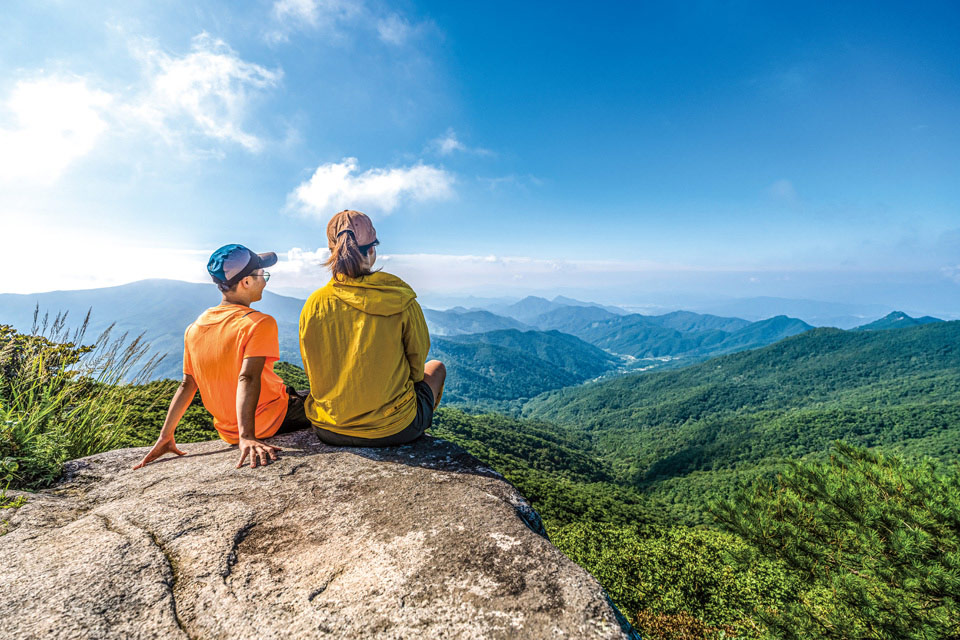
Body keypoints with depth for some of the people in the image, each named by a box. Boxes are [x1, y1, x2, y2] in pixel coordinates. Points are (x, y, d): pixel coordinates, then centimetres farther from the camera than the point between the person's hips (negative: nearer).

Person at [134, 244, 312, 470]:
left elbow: (187, 385, 0)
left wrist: (165, 437, 5)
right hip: (271, 422, -7)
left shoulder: (194, 328, 0)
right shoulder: (260, 323, -21)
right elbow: (247, 378, -32)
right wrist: (247, 437, -37)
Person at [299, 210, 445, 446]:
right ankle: (420, 430, 48)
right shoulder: (401, 302, -15)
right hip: (393, 431, -3)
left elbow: (312, 371, 4)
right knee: (436, 367, 27)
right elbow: (417, 367, -3)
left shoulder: (314, 304, -8)